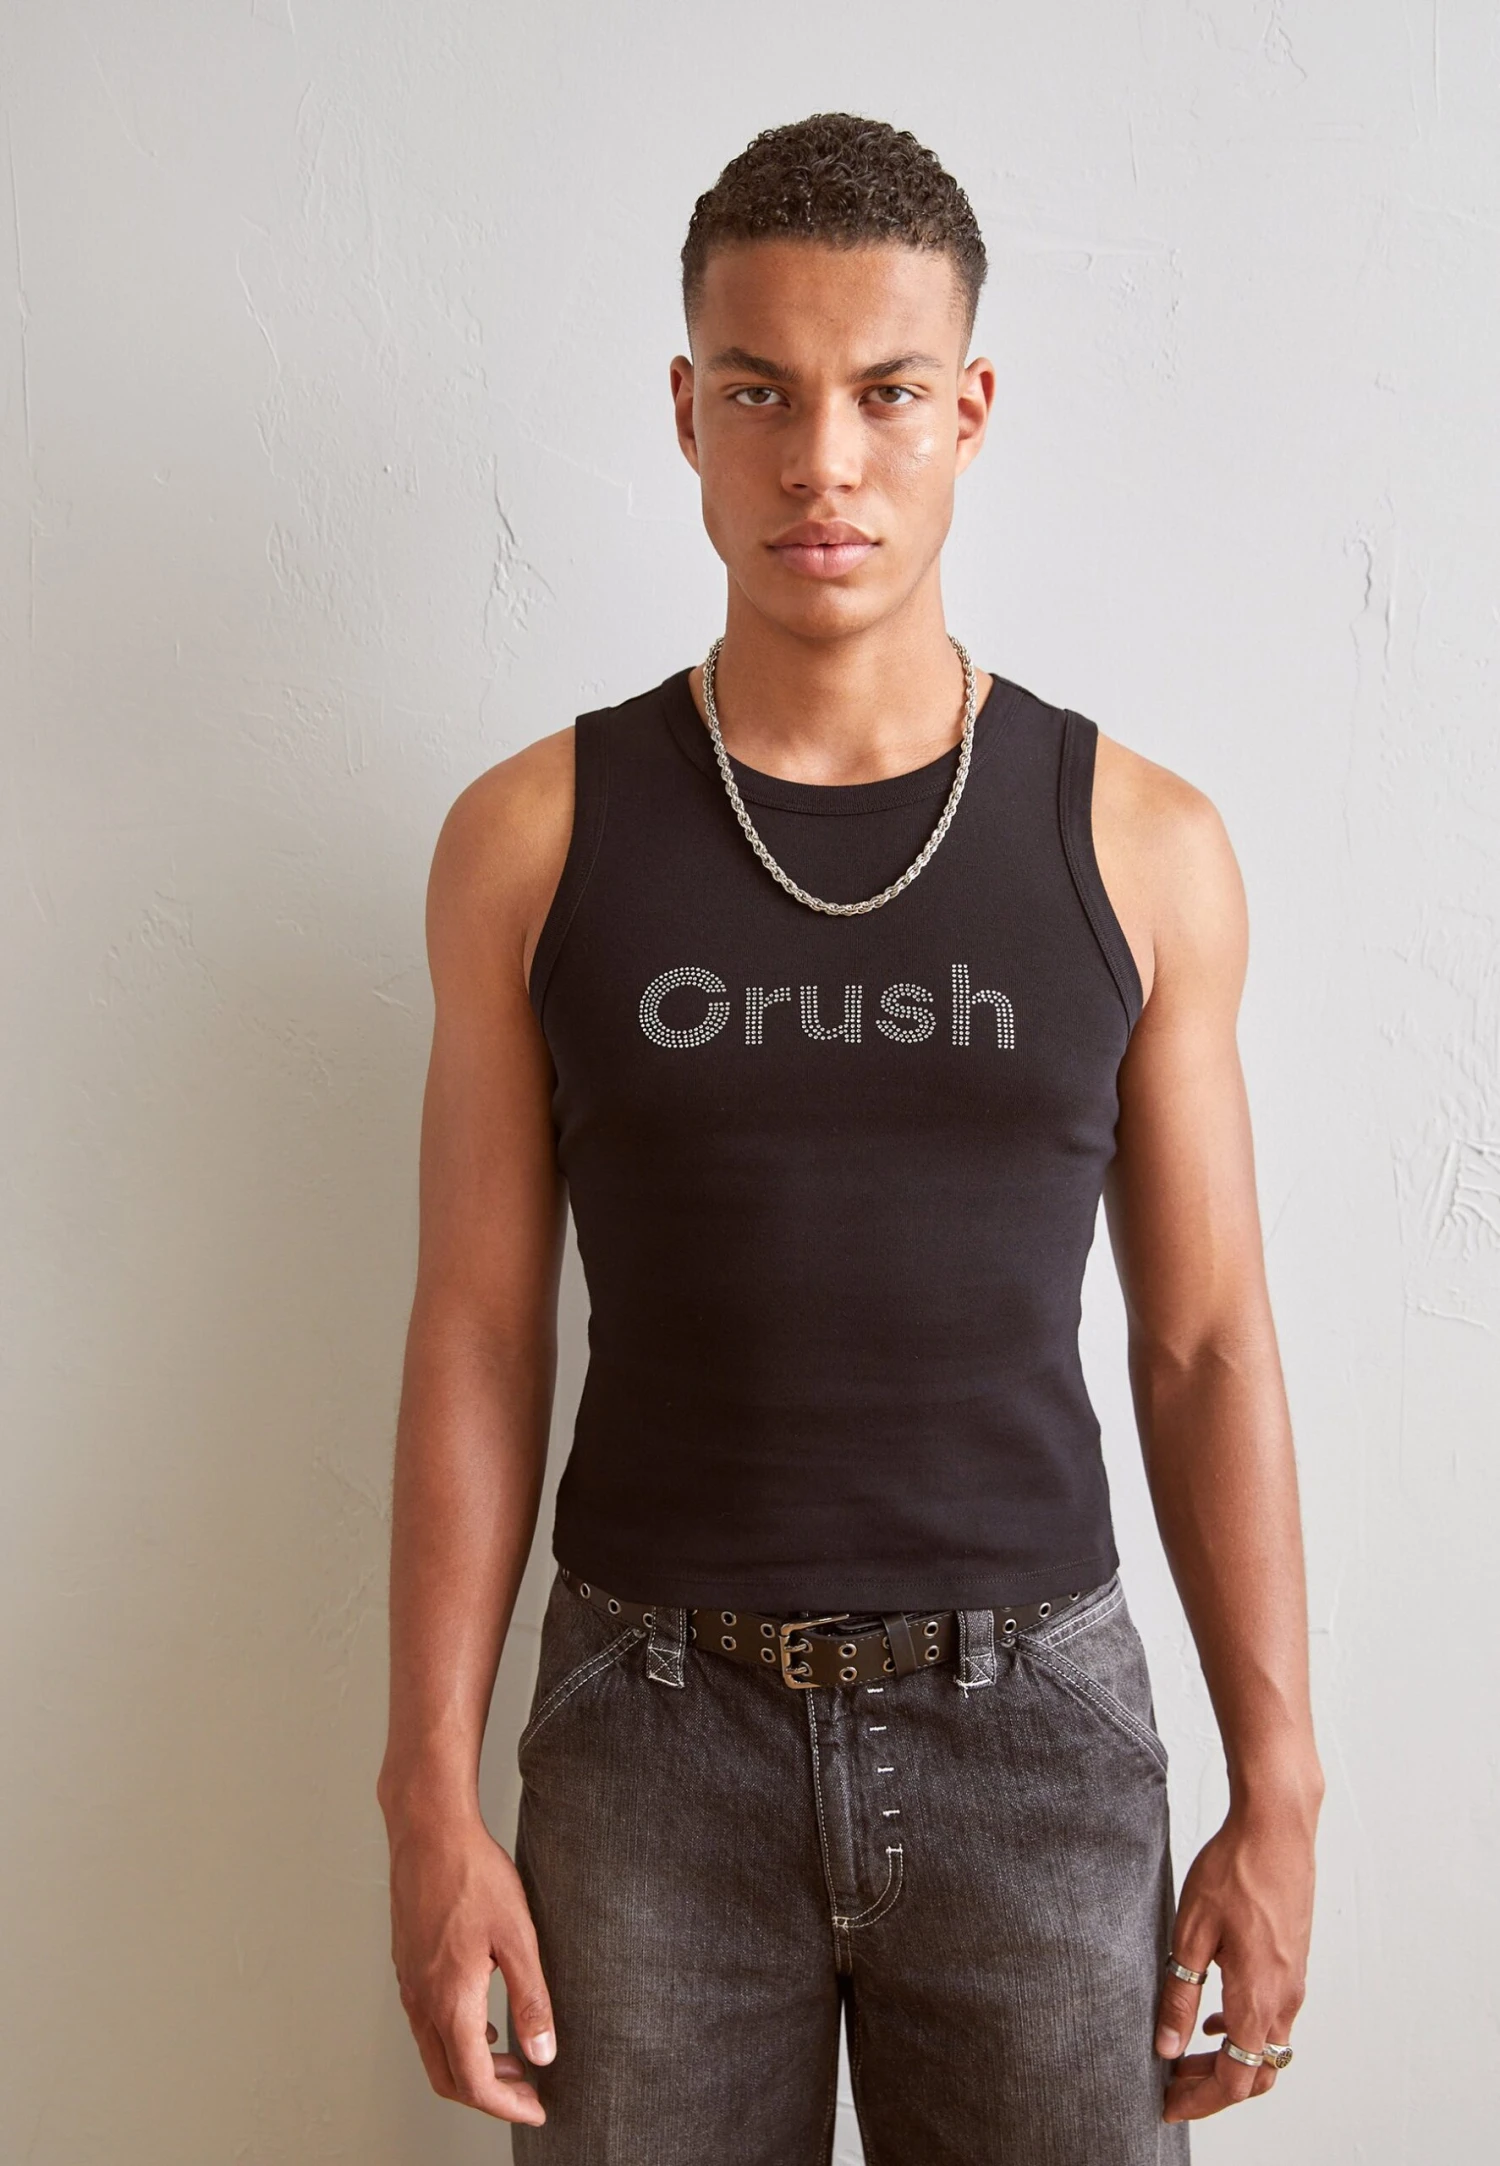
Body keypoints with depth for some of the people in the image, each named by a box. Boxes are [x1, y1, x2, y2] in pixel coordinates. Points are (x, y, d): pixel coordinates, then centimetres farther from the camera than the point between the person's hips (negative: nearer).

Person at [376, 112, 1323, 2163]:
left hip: (1029, 1721, 1)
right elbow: (478, 1337, -1)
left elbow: (1205, 1344, 2)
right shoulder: (535, 837, -2)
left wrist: (1278, 1795, 1)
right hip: (654, 1722, 0)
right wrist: (433, 1797, -4)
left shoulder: (1141, 845, -2)